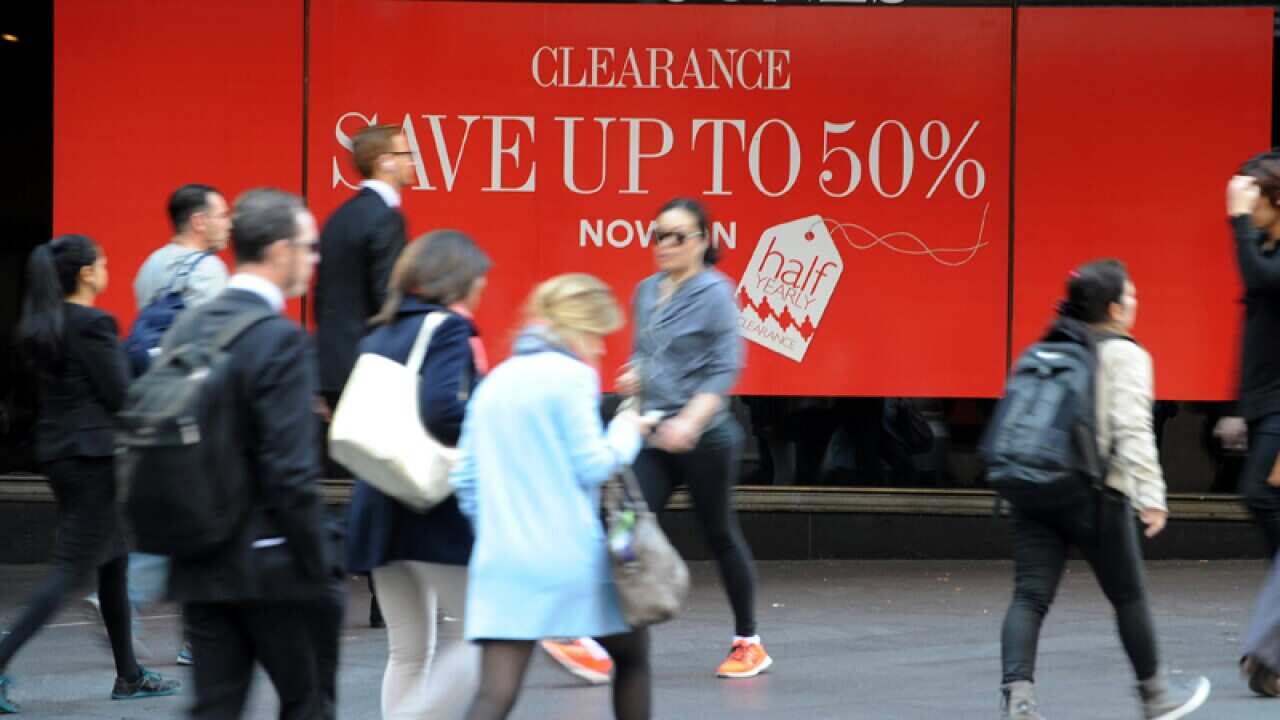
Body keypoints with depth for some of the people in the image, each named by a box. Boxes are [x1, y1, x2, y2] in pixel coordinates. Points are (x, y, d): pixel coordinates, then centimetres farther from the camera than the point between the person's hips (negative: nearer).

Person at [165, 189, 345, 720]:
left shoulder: (187, 331, 8)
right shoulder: (281, 340, -15)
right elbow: (292, 472, -20)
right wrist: (322, 568, -13)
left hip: (199, 567, 7)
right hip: (273, 568, -7)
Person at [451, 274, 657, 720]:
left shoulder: (495, 381, 15)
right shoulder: (572, 376, -5)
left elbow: (465, 478, 15)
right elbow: (593, 466, -10)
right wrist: (627, 430, 7)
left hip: (501, 561, 5)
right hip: (570, 558, -5)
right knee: (632, 653, 21)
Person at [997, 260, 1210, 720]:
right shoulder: (1125, 355, -5)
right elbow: (1132, 429, -16)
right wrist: (1150, 496, -18)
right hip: (1095, 495, -5)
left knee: (1030, 596, 0)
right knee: (1128, 596, 12)